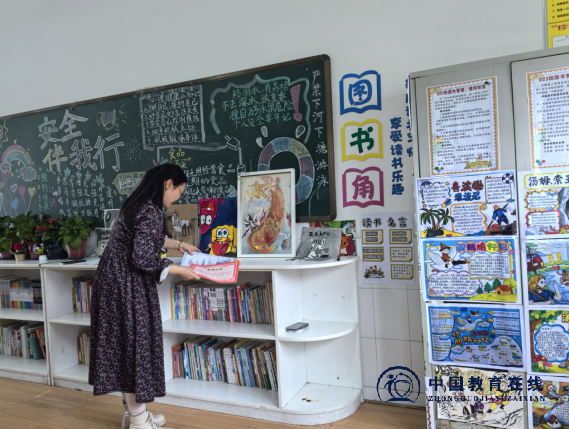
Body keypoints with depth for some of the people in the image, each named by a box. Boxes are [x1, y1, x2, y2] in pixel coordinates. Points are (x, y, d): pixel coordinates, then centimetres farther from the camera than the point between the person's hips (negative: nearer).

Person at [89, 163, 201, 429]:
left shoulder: (136, 205, 11)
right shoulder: (151, 213, -20)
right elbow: (142, 259, -24)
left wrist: (179, 244, 34)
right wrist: (179, 270, -14)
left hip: (113, 281, 10)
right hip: (128, 287, -10)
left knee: (122, 346, 16)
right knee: (134, 346, 0)